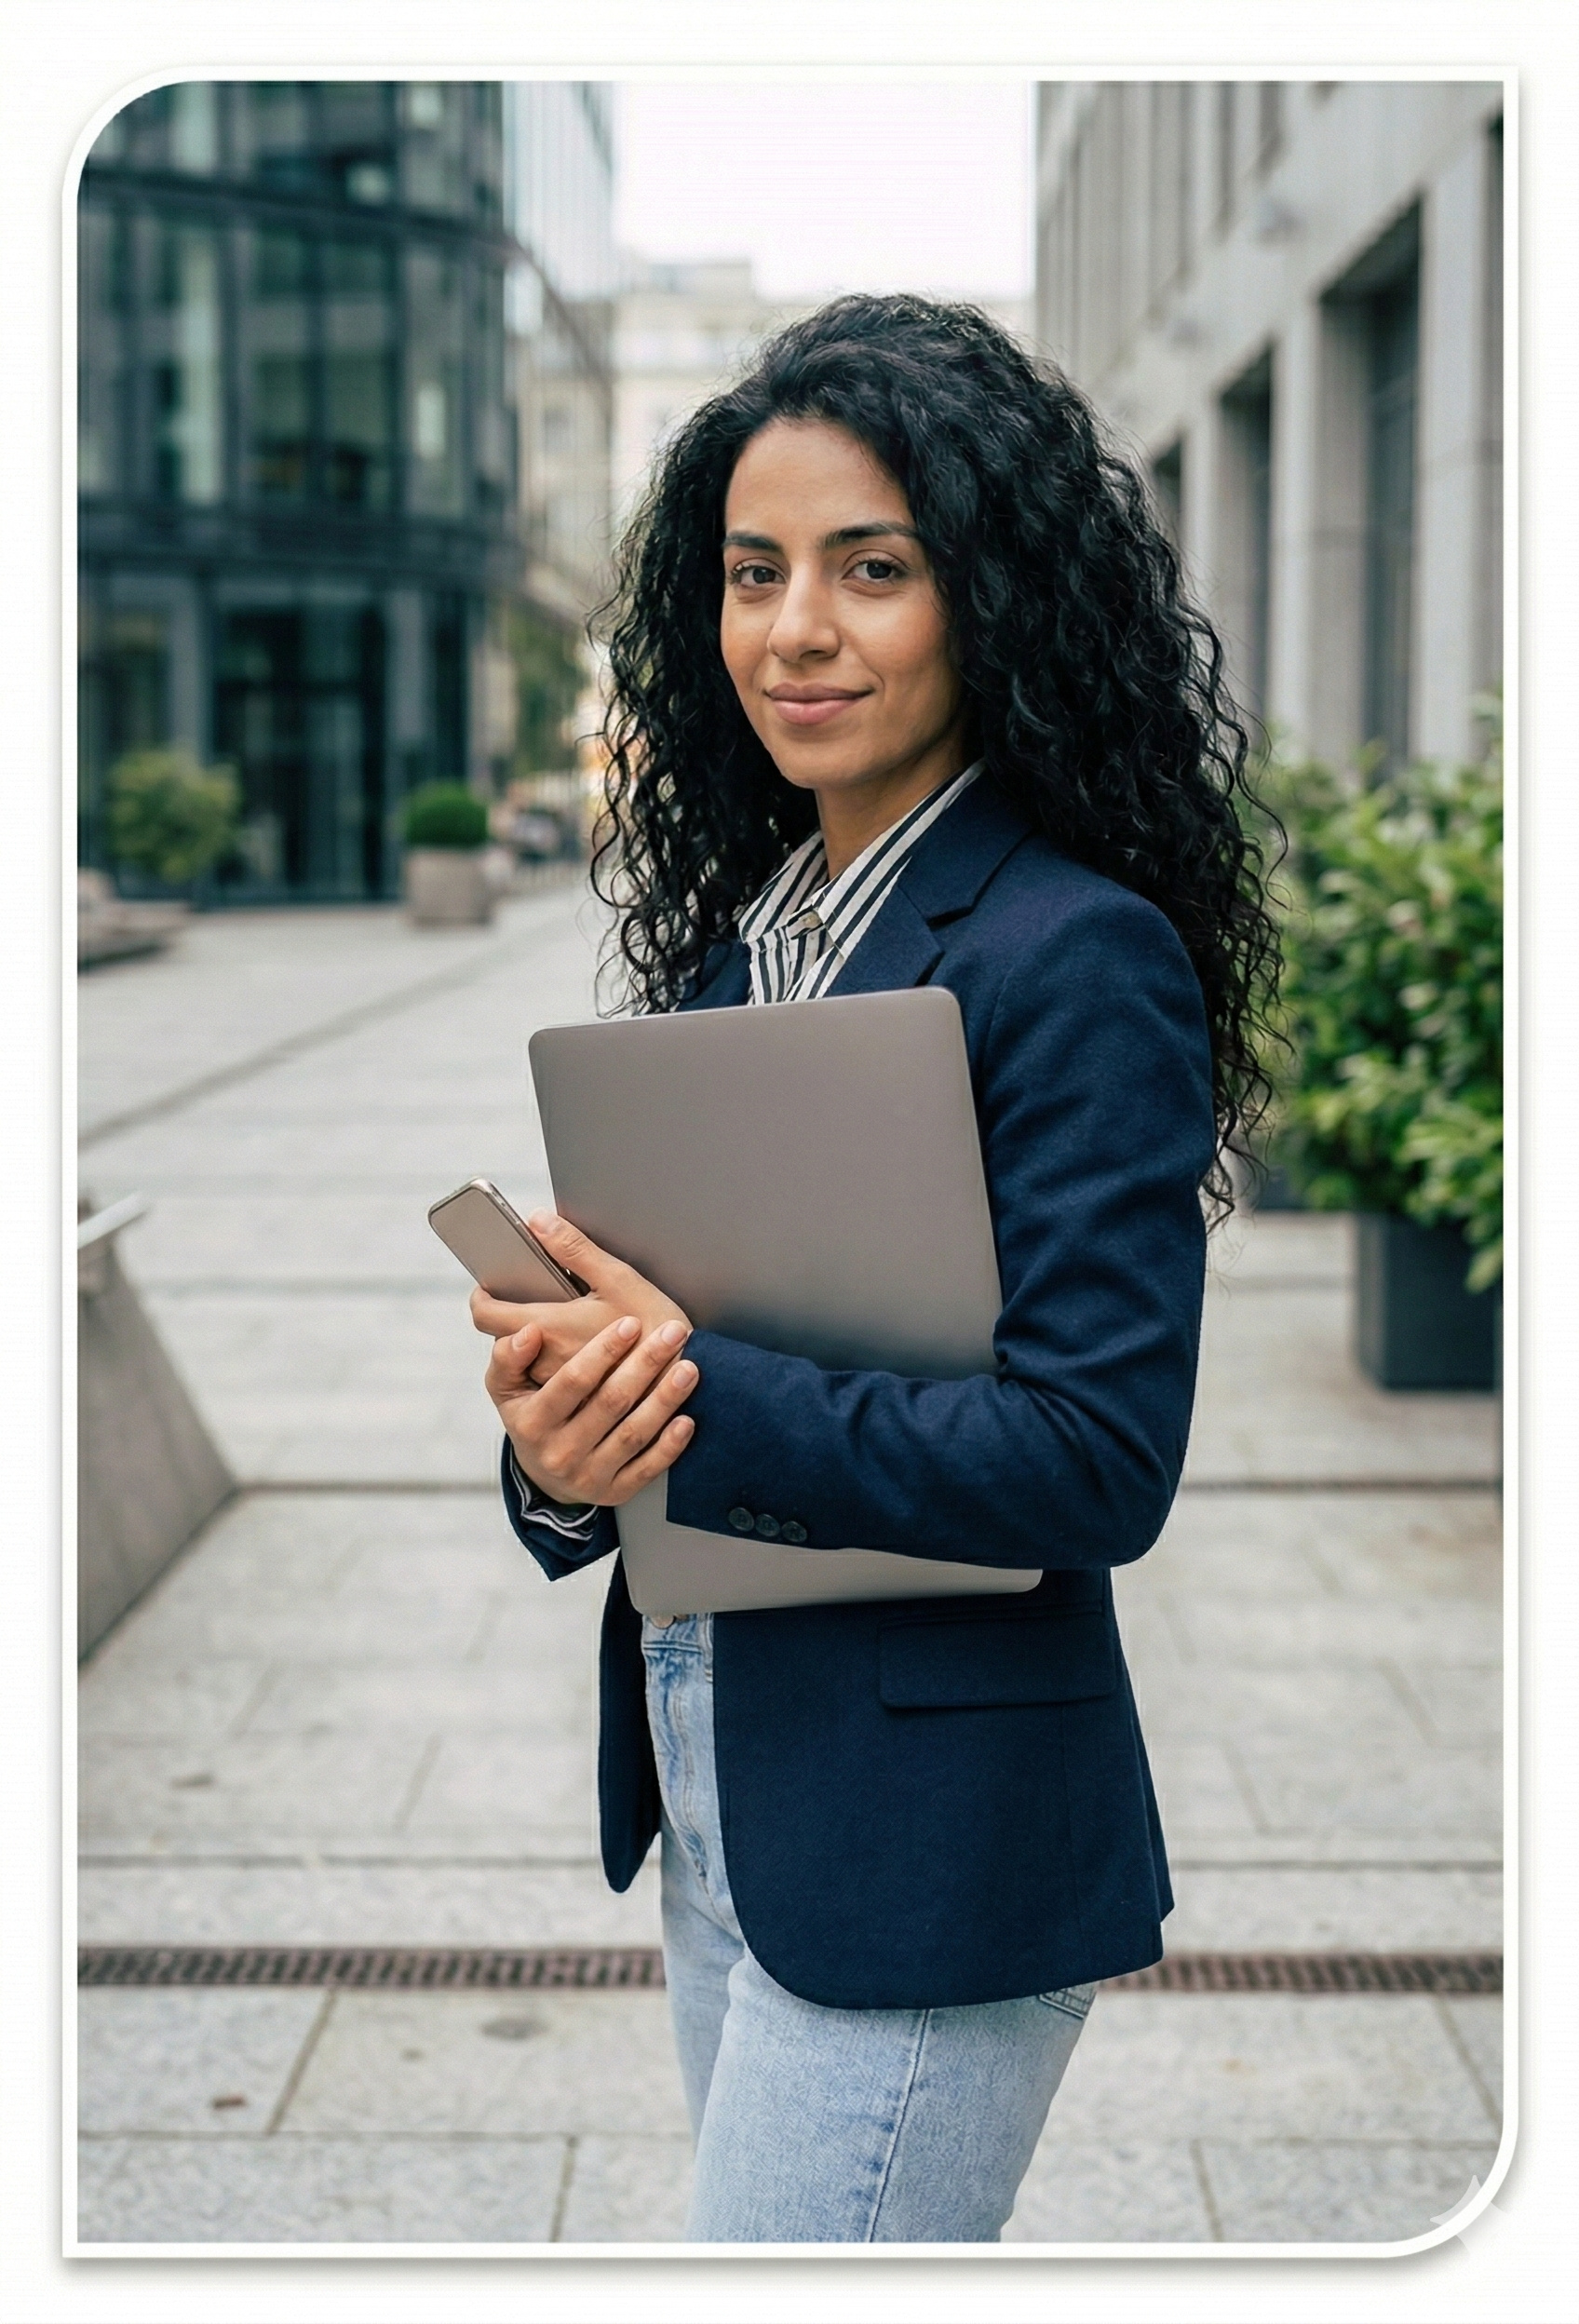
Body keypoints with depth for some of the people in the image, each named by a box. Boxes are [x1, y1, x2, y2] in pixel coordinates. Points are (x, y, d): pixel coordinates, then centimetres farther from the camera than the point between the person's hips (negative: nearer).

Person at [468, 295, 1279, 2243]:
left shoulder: (1082, 957, -15)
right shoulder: (734, 931, 9)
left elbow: (1100, 1460, -20)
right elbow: (637, 1313, 10)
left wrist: (696, 1399, -24)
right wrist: (562, 1457, -12)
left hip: (927, 1846, -7)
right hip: (706, 1794, 8)